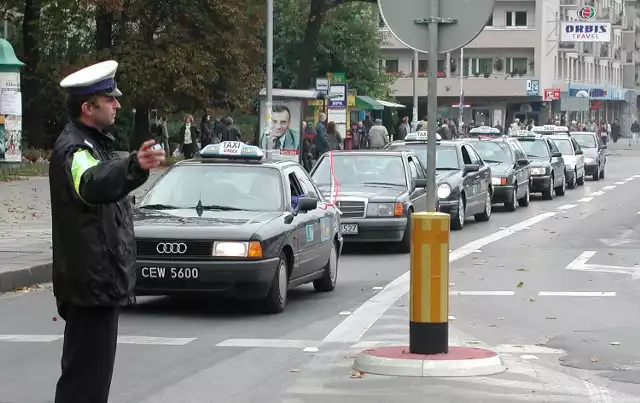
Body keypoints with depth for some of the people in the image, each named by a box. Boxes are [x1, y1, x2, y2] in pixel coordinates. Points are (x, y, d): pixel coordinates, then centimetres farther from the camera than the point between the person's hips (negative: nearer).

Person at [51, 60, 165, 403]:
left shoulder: (92, 143, 16)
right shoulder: (73, 149, -18)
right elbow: (92, 185, -42)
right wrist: (135, 167, -59)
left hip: (101, 281, 11)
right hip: (91, 282, -11)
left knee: (93, 374, 17)